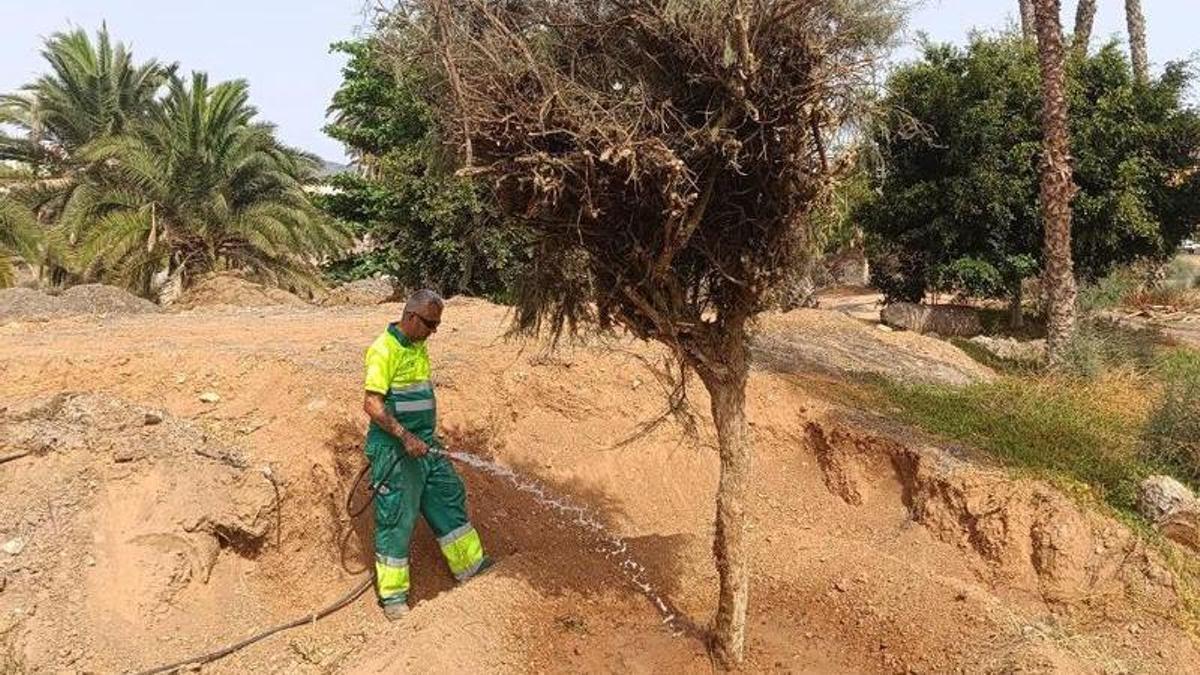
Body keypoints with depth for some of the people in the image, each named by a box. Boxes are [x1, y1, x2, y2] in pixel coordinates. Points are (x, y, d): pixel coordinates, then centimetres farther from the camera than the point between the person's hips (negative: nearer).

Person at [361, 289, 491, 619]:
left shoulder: (418, 346, 10)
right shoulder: (384, 350, -17)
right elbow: (372, 404, -23)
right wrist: (405, 437, -28)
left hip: (424, 443, 9)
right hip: (395, 449, -9)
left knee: (449, 498, 14)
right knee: (396, 518, 0)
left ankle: (470, 566, 28)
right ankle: (393, 595, 13)